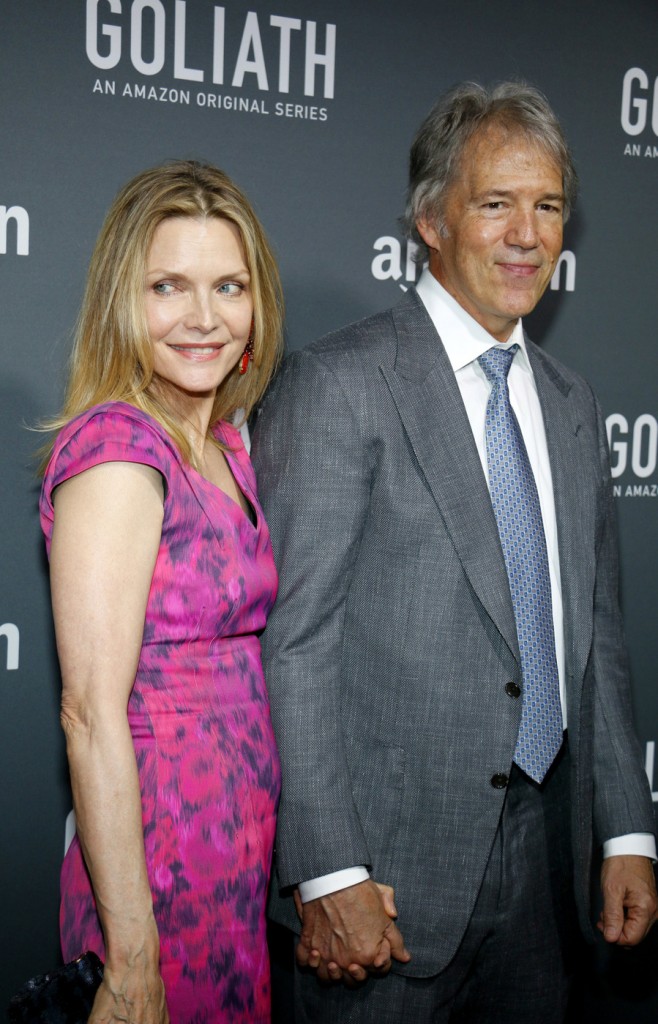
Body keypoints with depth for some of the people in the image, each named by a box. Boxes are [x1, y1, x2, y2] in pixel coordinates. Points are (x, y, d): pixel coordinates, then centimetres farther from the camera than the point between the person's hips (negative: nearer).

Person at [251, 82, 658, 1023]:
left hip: (547, 847, 6)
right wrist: (329, 874, -17)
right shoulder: (338, 384, -10)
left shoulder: (570, 405, 12)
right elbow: (291, 642, -14)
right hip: (395, 858, -6)